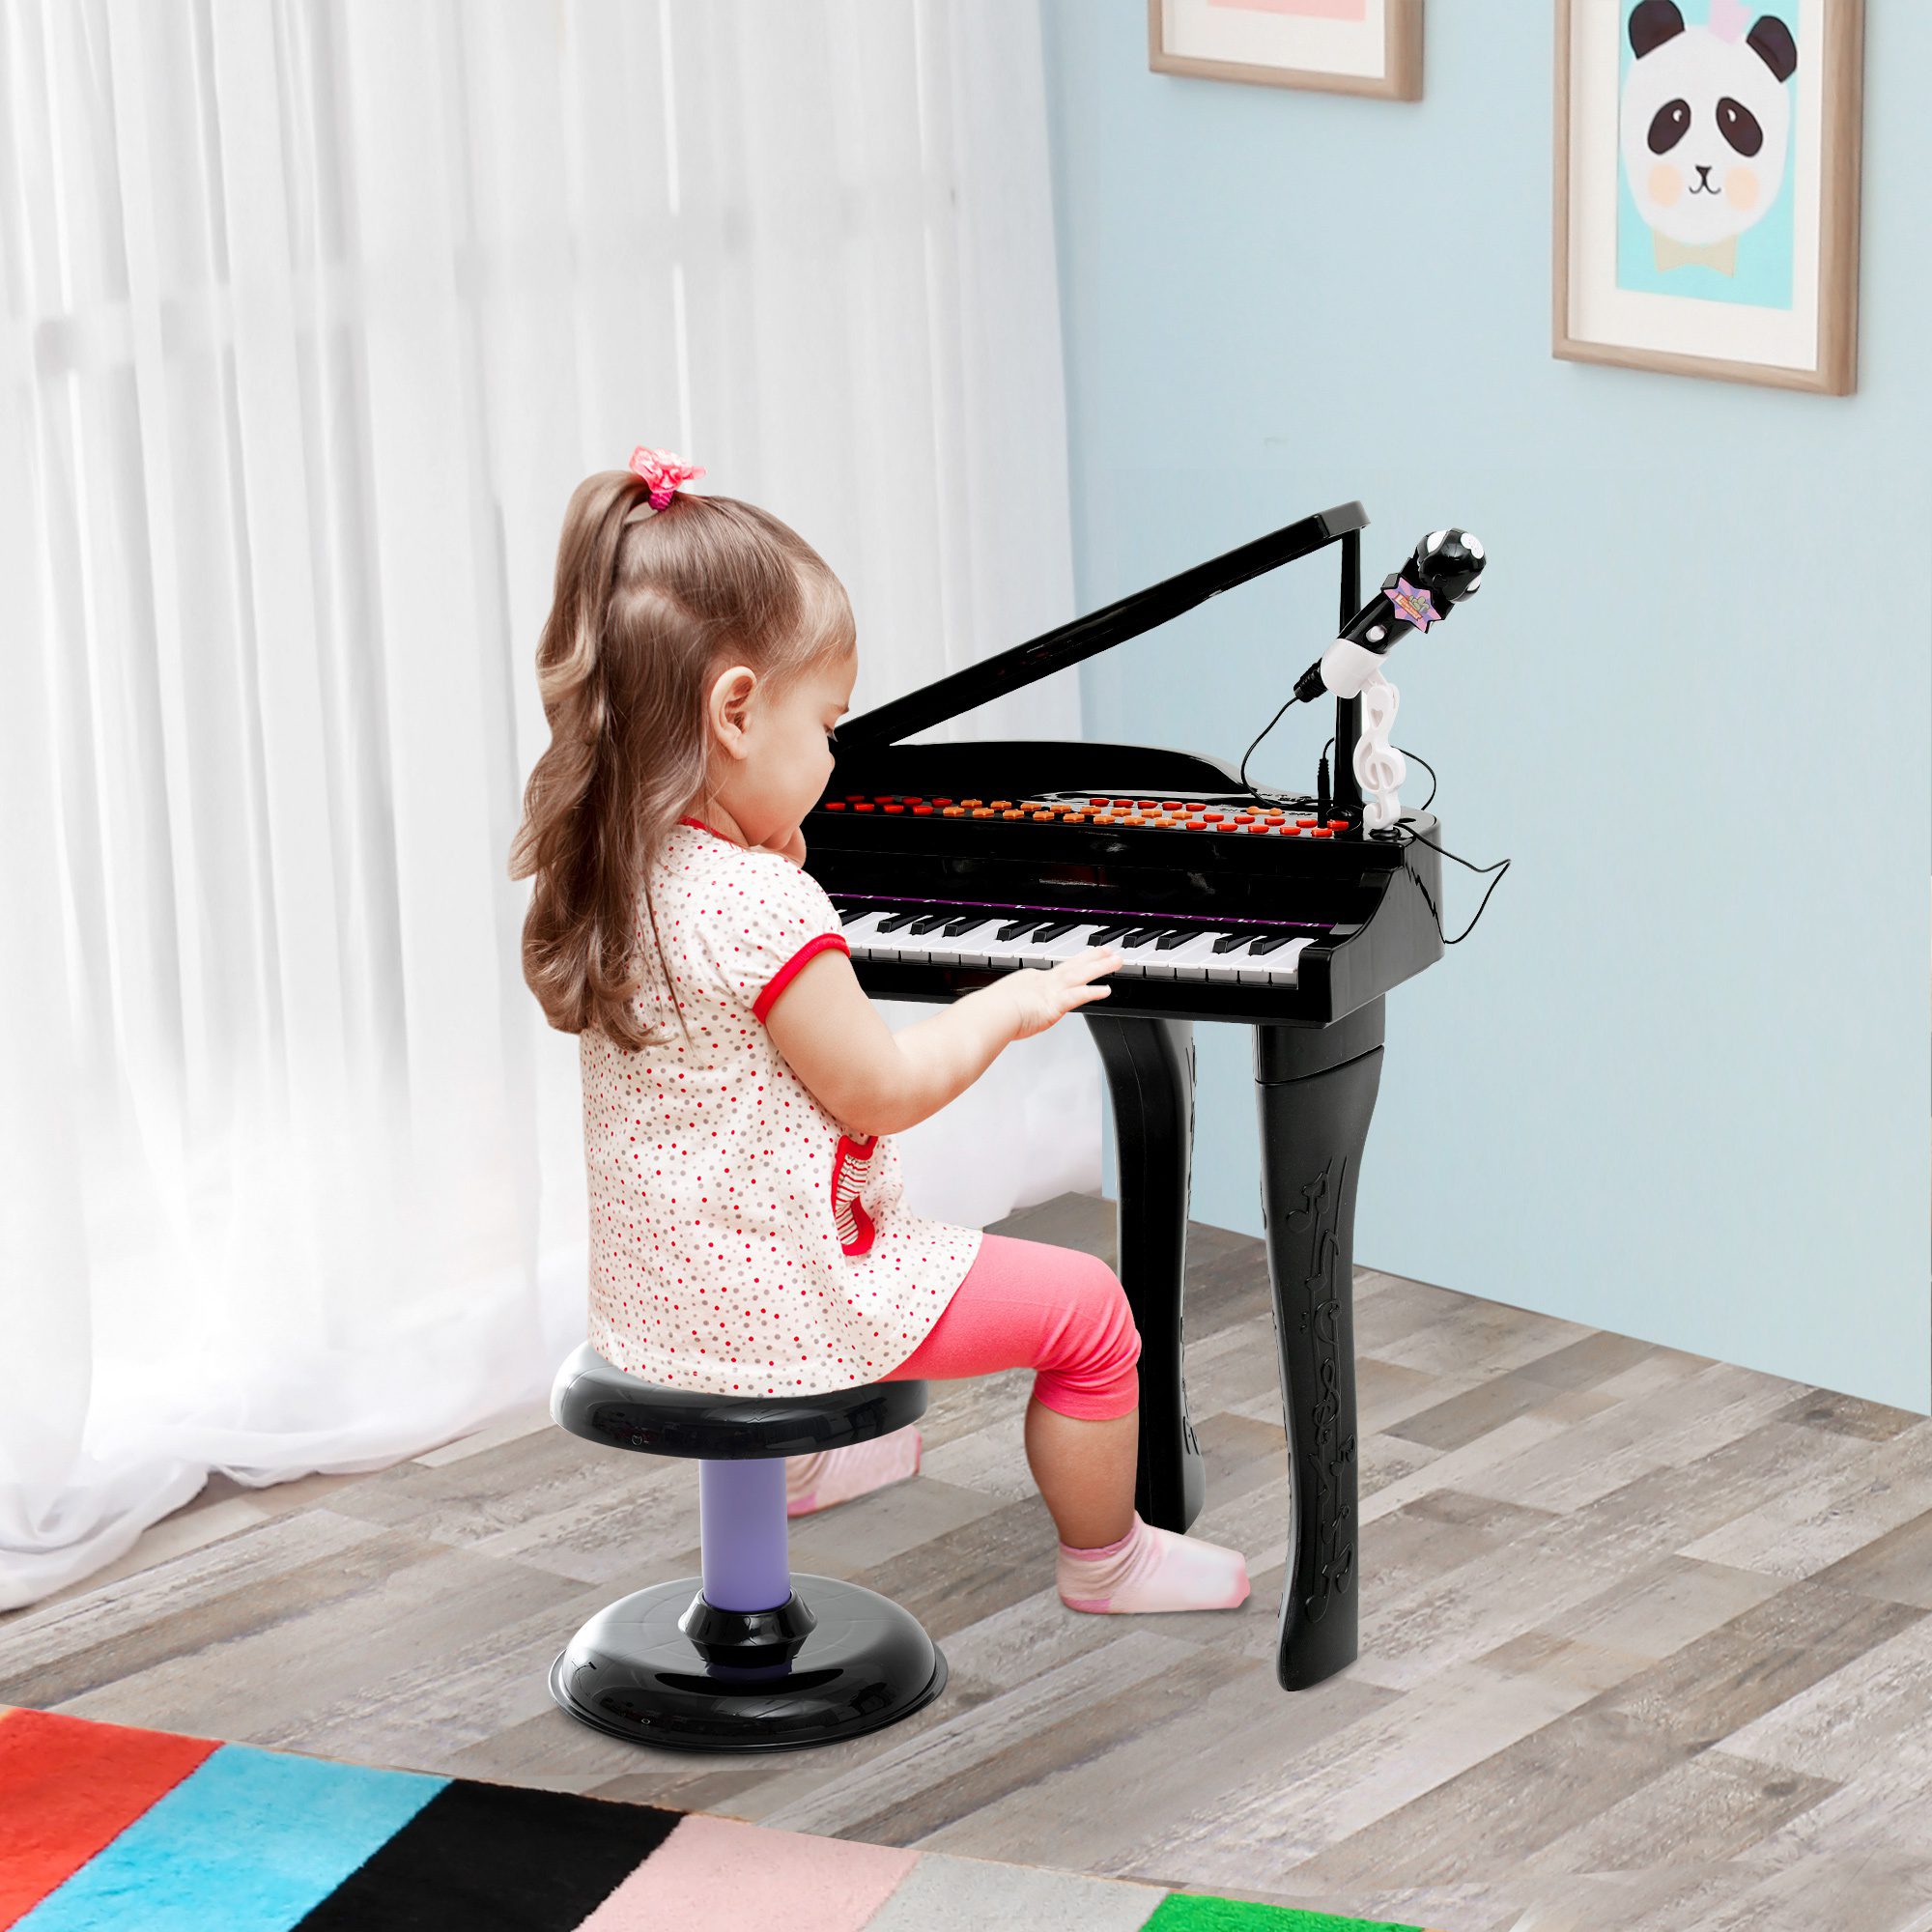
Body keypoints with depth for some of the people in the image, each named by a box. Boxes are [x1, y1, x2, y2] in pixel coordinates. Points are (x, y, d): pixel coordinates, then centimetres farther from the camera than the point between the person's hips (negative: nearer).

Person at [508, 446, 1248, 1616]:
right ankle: (1104, 1558, 19)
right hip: (783, 1299, -9)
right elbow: (879, 1090, -19)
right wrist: (1011, 1006, -5)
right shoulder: (762, 906, -27)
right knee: (1090, 1309, 2)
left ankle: (804, 1460, 55)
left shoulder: (606, 875, 0)